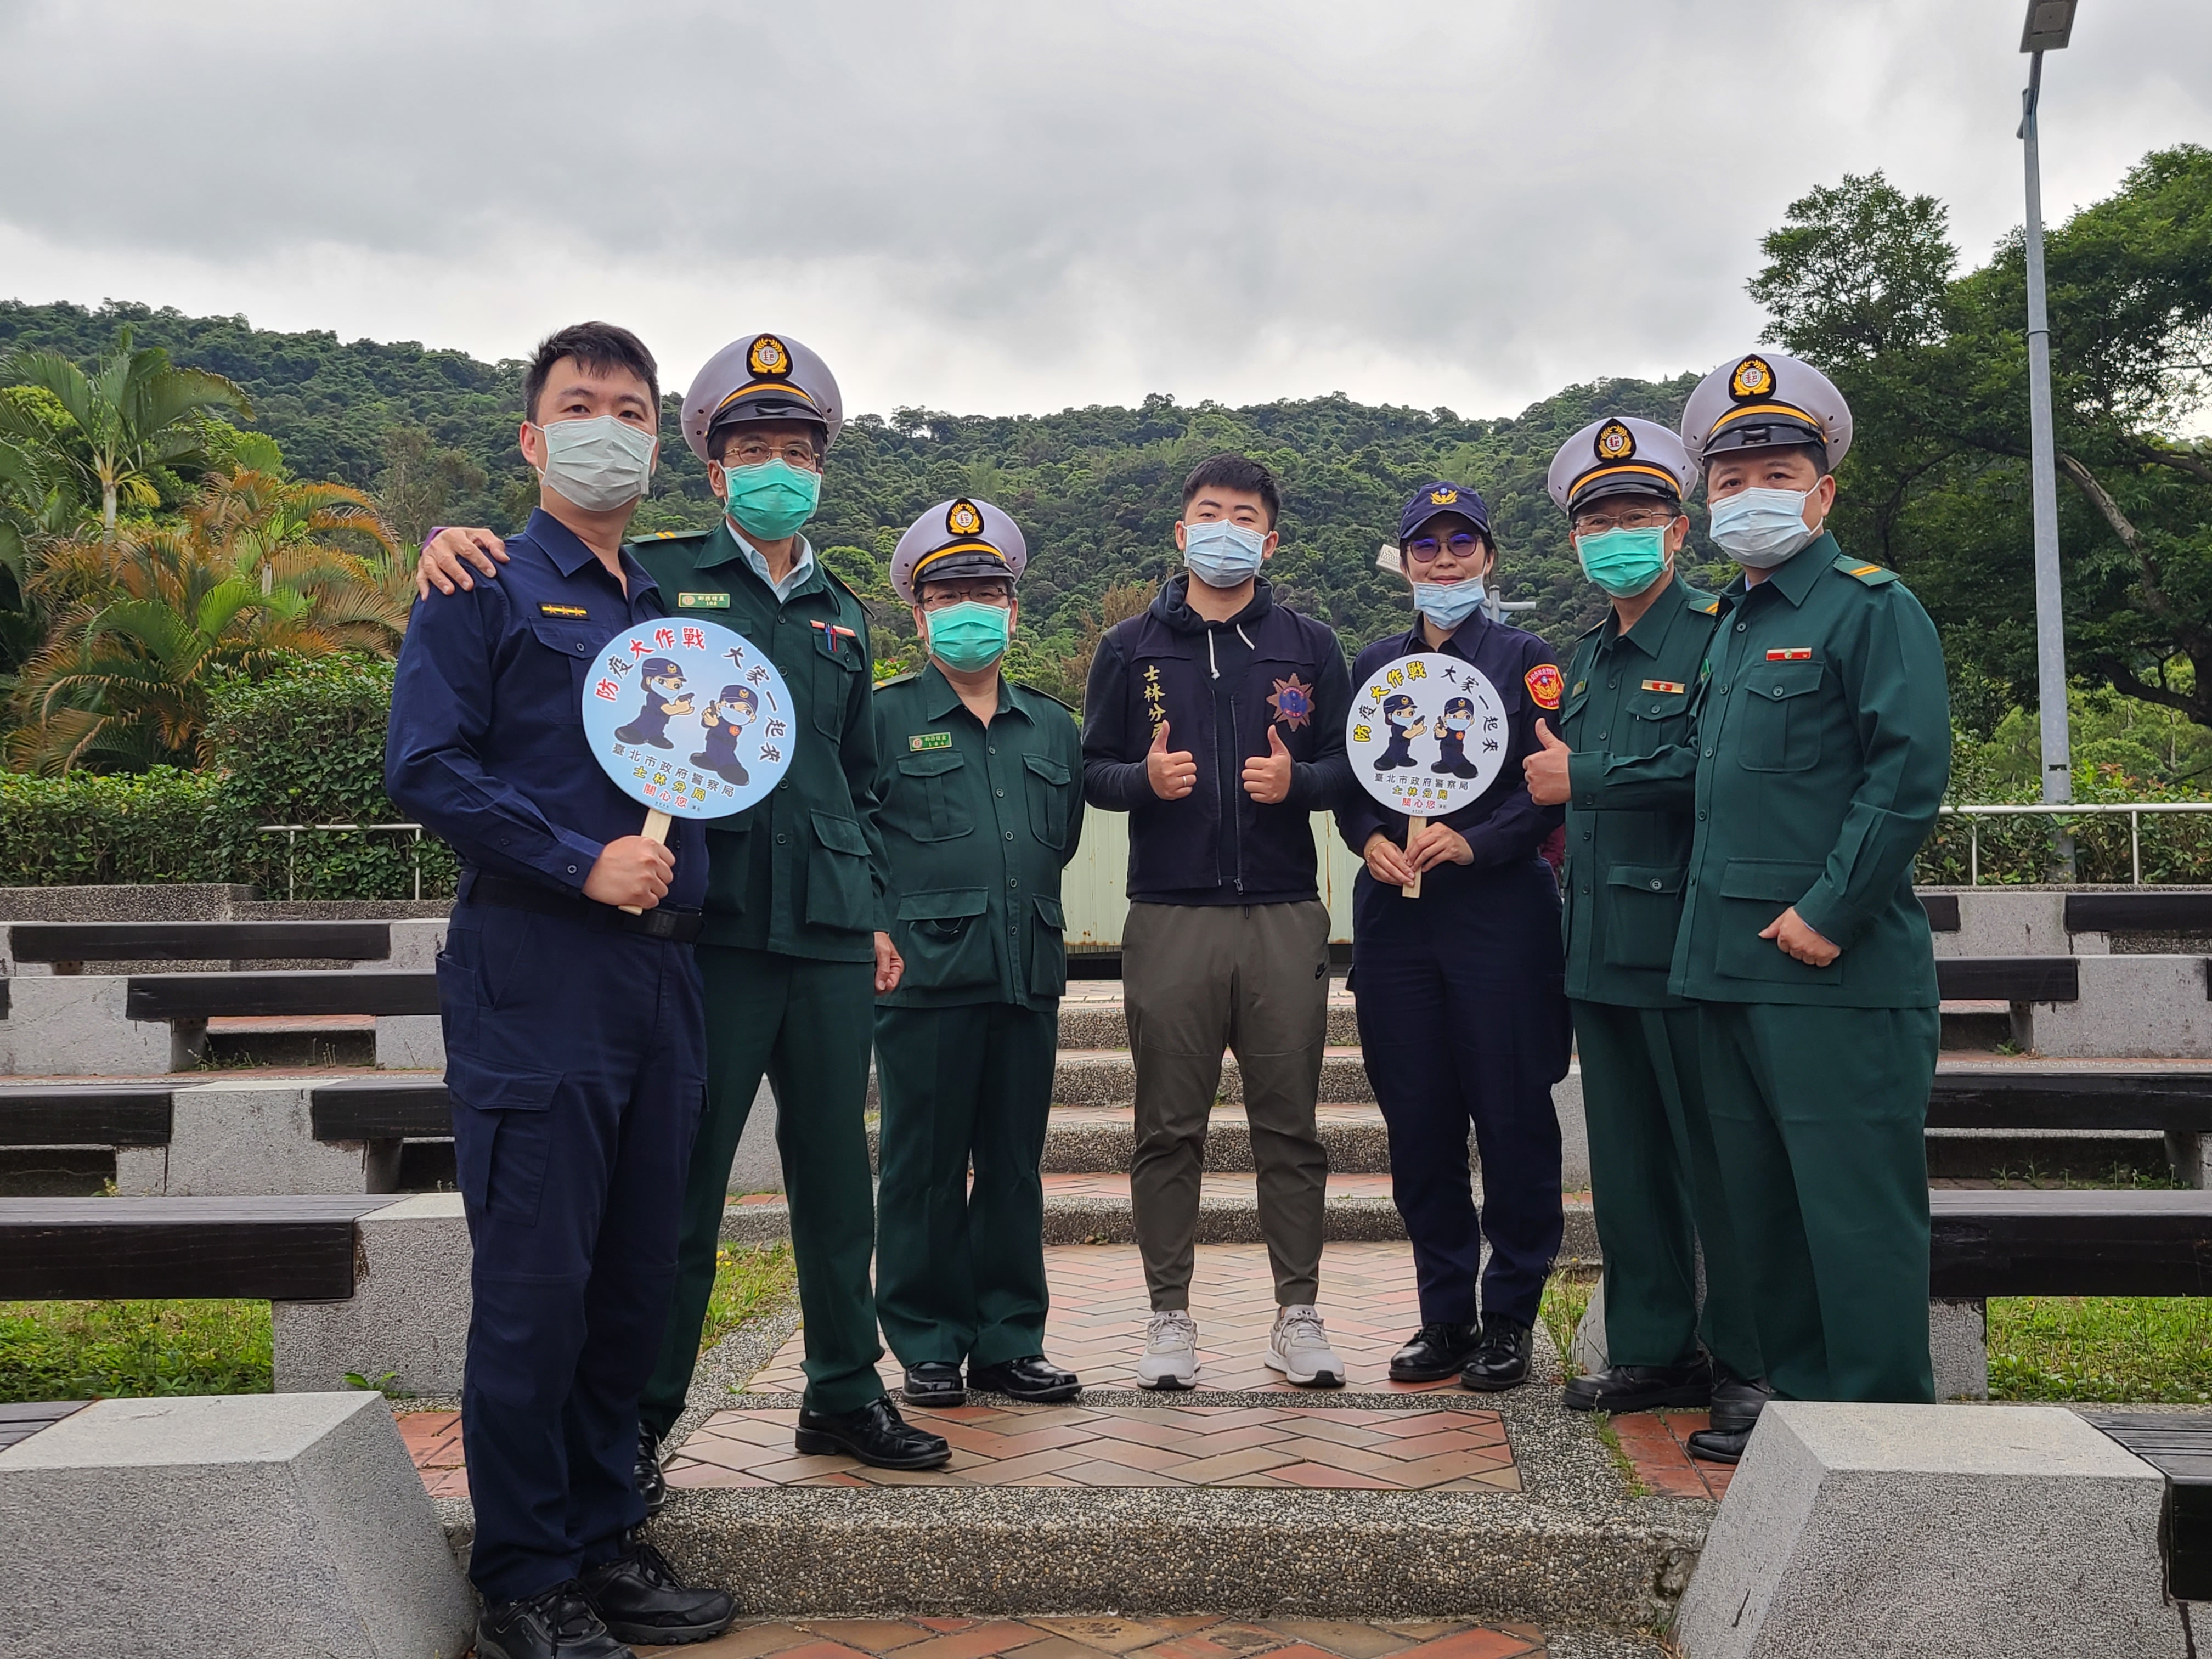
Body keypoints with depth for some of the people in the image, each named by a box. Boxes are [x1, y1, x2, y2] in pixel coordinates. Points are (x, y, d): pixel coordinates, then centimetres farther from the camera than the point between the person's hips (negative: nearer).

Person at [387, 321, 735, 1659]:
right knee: (534, 1288, -3)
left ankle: (605, 1543, 23)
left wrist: (681, 876, 5)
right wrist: (582, 866, -16)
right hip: (532, 982, -6)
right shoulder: (486, 586, 1)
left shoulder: (667, 609, 21)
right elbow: (427, 765, -11)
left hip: (660, 982, 7)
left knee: (636, 1283, 10)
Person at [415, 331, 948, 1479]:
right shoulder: (655, 575, 3)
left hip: (829, 931, 5)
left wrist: (876, 913, 20)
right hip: (706, 921, -5)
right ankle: (641, 1417, 15)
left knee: (836, 1172, 12)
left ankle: (846, 1394, 26)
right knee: (682, 1178, 0)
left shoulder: (843, 616, 18)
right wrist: (451, 543, -22)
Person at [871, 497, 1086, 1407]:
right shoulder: (882, 716, 1)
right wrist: (882, 924, -2)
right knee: (924, 1169, 3)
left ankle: (1010, 1342, 20)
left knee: (1015, 1168, 10)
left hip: (1029, 978, 4)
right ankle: (929, 1348, 14)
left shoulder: (1053, 727, 15)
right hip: (923, 980, -4)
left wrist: (1023, 914, 14)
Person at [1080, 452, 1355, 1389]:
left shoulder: (1309, 646, 12)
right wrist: (1144, 778, -10)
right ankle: (1169, 1316, 14)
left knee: (1290, 1124, 4)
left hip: (1284, 916, 1)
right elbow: (1091, 769, 10)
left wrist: (1297, 779, -9)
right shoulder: (1132, 648, 11)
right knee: (1168, 1127, 4)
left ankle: (1298, 1314, 16)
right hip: (1169, 917, 0)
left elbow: (1350, 766, 11)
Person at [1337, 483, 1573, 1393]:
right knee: (1417, 1122, 6)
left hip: (1502, 914, -3)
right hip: (1396, 918, 3)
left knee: (1512, 1116, 0)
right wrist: (1370, 838, -7)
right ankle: (1445, 1312, 19)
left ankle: (1510, 1317, 13)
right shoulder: (1375, 667, 15)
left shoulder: (1526, 660, 4)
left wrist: (1473, 842, -18)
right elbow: (1347, 782, 13)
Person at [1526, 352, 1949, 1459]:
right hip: (1729, 962, 9)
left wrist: (1831, 913, -18)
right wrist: (1581, 782, 24)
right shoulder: (1734, 620, 19)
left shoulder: (1872, 608, -7)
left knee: (1856, 1209, -3)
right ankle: (1801, 1403, 25)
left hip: (1836, 972, -9)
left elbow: (1909, 776, -15)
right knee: (1762, 1204, 14)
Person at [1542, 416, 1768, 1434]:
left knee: (1716, 1162, 0)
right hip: (1601, 952, 8)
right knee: (1627, 1164, 13)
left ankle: (1748, 1363, 12)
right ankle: (1654, 1350, 24)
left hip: (1685, 948, -8)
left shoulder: (1716, 639, -7)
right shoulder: (1588, 657, 18)